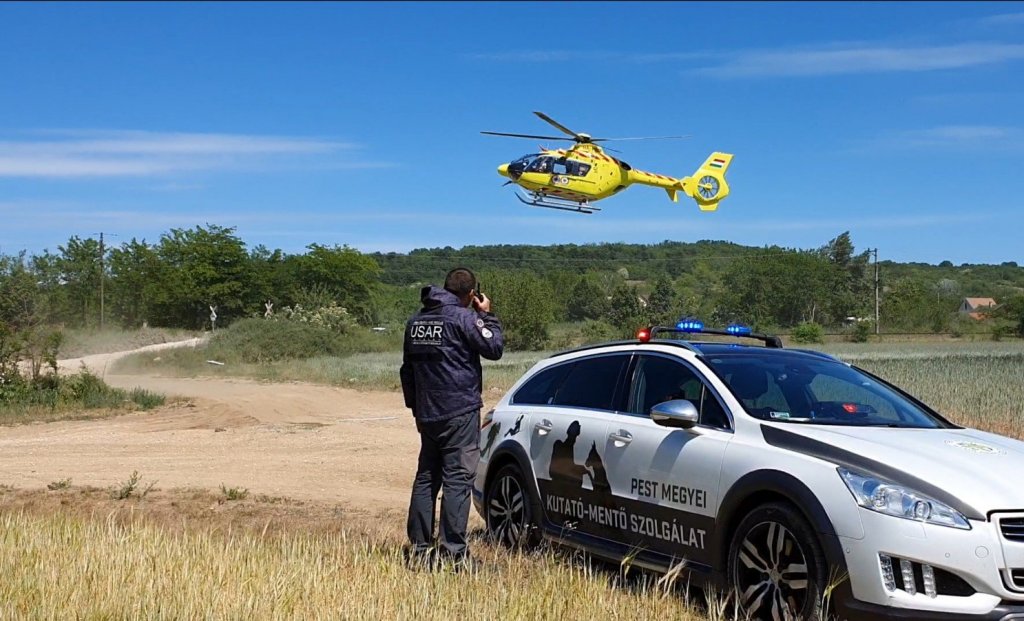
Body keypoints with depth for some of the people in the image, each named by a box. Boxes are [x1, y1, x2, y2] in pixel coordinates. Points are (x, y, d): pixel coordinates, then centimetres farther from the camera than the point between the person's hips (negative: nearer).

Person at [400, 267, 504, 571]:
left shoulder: (416, 321, 13)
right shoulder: (463, 318, -12)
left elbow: (407, 369, 19)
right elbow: (494, 347, -7)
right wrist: (487, 316, 5)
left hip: (426, 414, 7)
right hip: (459, 412, -7)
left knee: (426, 477, 13)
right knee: (457, 479, -5)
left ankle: (419, 546, 14)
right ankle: (452, 551, -8)